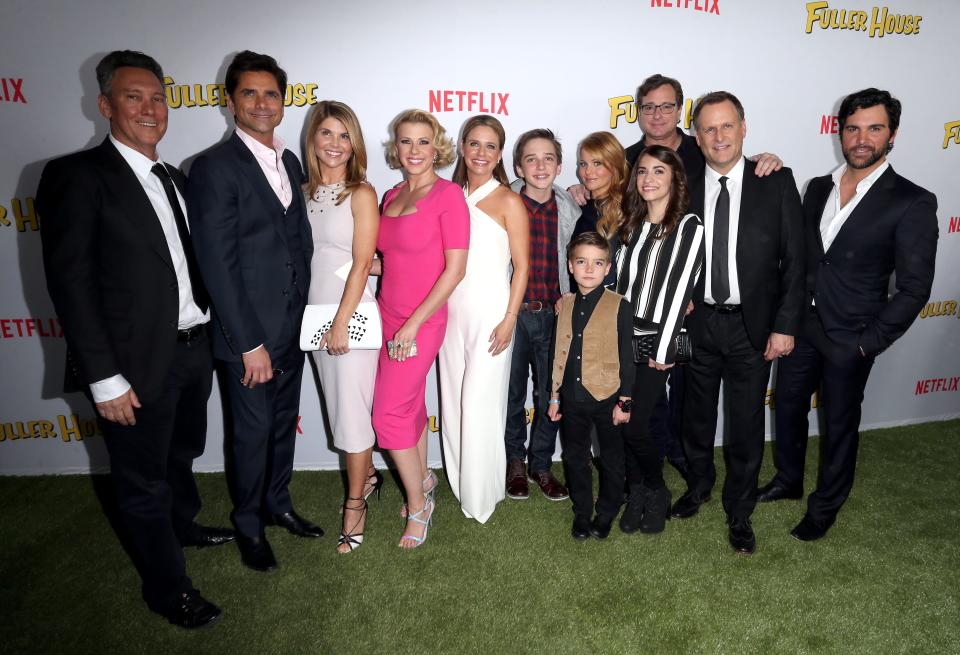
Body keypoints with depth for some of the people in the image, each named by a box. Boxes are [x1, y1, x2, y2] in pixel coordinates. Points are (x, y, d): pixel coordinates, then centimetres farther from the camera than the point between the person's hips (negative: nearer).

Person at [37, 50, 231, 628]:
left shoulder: (175, 179, 10)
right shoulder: (77, 176, -12)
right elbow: (70, 282, -15)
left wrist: (207, 335, 8)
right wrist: (105, 378, -18)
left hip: (194, 349, 7)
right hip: (137, 364, -6)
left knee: (183, 454, 26)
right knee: (144, 483, 11)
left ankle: (182, 525, 52)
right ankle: (167, 586, 31)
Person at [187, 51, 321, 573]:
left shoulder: (289, 162, 9)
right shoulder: (214, 167, -13)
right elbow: (218, 264, -17)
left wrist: (303, 313, 6)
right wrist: (249, 343, -18)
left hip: (291, 328, 6)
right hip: (249, 333, -6)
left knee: (283, 424, 20)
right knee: (253, 432, 9)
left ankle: (277, 503, 41)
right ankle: (248, 524, 32)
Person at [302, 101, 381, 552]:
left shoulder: (361, 194, -8)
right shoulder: (305, 192, 8)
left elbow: (362, 263, -12)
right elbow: (302, 255, 9)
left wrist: (341, 323, -15)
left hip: (353, 311, -6)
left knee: (352, 409, 0)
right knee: (338, 404, 15)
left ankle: (355, 504, 16)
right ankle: (367, 475, 37)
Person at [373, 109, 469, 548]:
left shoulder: (448, 195, -11)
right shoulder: (392, 197, 10)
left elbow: (455, 268, -14)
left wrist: (413, 323, -15)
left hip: (421, 322, -6)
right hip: (387, 316, 6)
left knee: (389, 412, -4)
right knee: (411, 405, 15)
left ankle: (418, 504, 16)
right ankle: (423, 481, 36)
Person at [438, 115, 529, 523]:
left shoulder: (508, 201, -5)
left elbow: (522, 266, -6)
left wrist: (509, 320, -12)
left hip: (490, 311, -5)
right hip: (451, 309, 5)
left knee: (480, 403, -2)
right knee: (453, 400, 11)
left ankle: (480, 496, 15)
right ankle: (459, 483, 29)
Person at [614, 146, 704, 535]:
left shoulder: (689, 227, -5)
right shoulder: (631, 224, 13)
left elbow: (680, 290, -11)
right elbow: (619, 281, 11)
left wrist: (664, 349, -14)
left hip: (655, 340, -5)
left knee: (634, 425, -7)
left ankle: (656, 491, 20)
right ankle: (636, 491, 25)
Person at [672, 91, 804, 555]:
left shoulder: (776, 182, -5)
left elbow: (794, 259, -5)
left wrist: (785, 326, -9)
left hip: (753, 325, -2)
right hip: (697, 321, 2)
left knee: (746, 425, 8)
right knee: (697, 413, 18)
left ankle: (739, 512, 29)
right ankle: (698, 486, 43)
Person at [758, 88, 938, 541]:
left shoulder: (912, 203, -13)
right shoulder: (817, 188, 3)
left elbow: (914, 289, -13)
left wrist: (867, 343, -13)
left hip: (849, 340, -5)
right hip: (799, 327, 5)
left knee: (839, 425, 12)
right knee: (787, 408, 18)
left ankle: (824, 508, 33)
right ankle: (788, 481, 43)